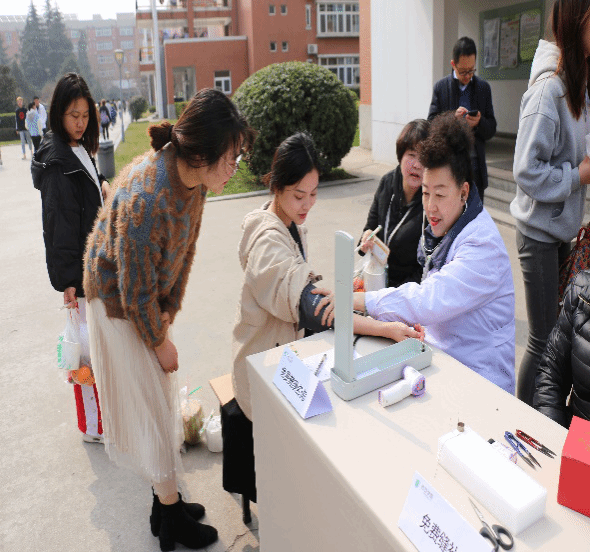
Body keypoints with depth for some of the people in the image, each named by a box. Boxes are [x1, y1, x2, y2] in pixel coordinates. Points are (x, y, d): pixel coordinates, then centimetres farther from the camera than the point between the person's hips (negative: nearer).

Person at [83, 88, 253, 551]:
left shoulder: (191, 177, -11)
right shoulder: (145, 199, -36)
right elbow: (136, 291, -26)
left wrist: (170, 310, 1)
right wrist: (160, 341, -12)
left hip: (150, 299, 8)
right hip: (119, 304, -8)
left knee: (159, 402, 16)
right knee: (153, 407, 2)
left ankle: (166, 500, 34)